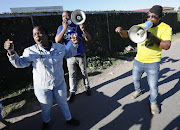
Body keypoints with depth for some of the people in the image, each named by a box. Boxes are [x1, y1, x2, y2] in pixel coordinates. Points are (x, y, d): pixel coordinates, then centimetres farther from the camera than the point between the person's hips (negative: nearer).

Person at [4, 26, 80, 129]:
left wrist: (74, 44, -7)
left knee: (63, 103, 24)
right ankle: (46, 121, 58)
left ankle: (69, 119, 53)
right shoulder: (31, 51, -15)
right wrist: (11, 52, -23)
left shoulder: (60, 47, -9)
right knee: (46, 106, 23)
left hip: (59, 83, 2)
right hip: (42, 86, -1)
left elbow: (70, 53, 9)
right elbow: (19, 63, -7)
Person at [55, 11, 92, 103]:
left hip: (80, 55, 0)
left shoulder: (77, 27, -4)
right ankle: (72, 92, 24)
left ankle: (87, 87, 36)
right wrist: (64, 28, -24)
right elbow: (57, 41, -16)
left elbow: (88, 39, -9)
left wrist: (84, 30, -28)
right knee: (71, 74, 9)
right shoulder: (61, 28, 0)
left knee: (84, 72, 14)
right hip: (70, 56, 0)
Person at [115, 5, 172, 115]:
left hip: (153, 63, -4)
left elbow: (167, 46, -21)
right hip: (138, 60, 4)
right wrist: (121, 30, -24)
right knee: (135, 79, 22)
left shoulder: (165, 28, -9)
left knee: (153, 86, 4)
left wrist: (152, 36, -33)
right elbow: (126, 35, 0)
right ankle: (138, 91, 53)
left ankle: (154, 102, 32)